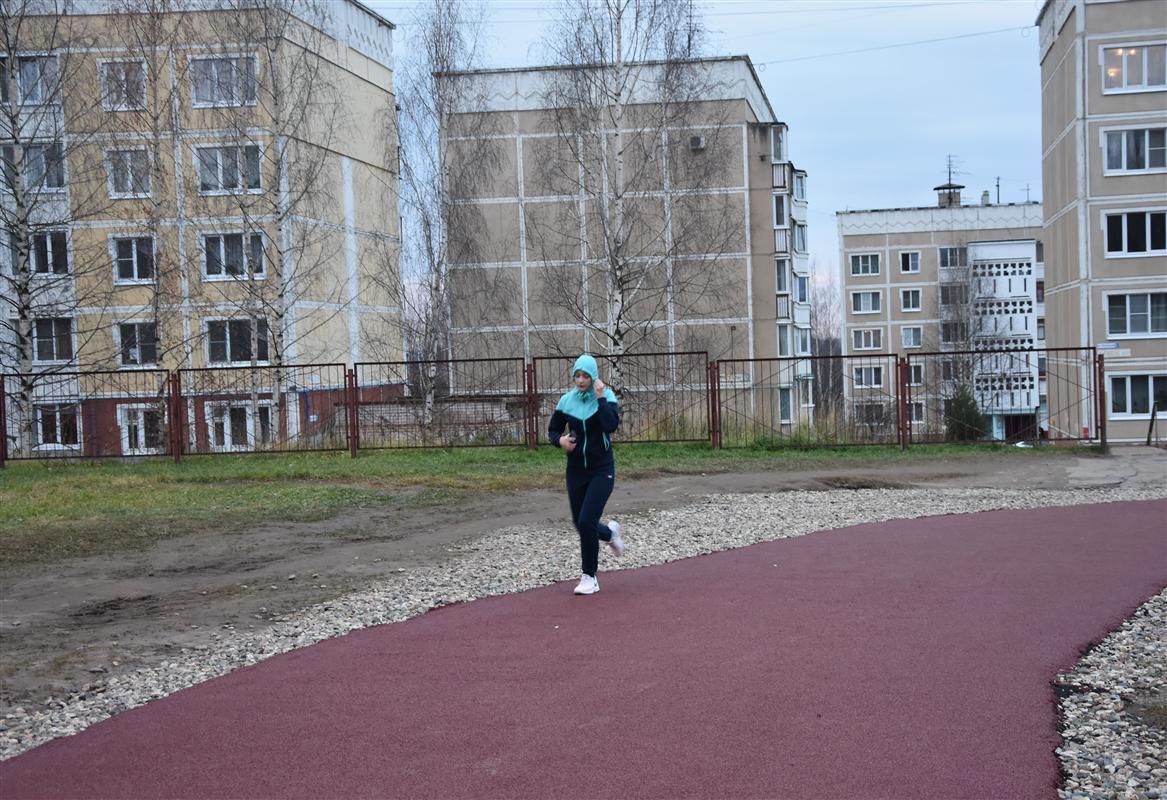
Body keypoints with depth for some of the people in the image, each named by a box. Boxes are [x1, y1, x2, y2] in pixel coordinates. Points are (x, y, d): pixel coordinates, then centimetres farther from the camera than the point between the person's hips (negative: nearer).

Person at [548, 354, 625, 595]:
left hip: (601, 469, -4)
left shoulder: (606, 396, -8)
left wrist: (601, 398, -24)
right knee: (580, 523, 8)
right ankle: (609, 532, 44)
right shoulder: (567, 400, 1)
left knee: (586, 521, -14)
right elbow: (553, 430, 10)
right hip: (576, 469, 4)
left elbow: (612, 425, -25)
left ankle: (589, 577, 2)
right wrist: (560, 440, -11)